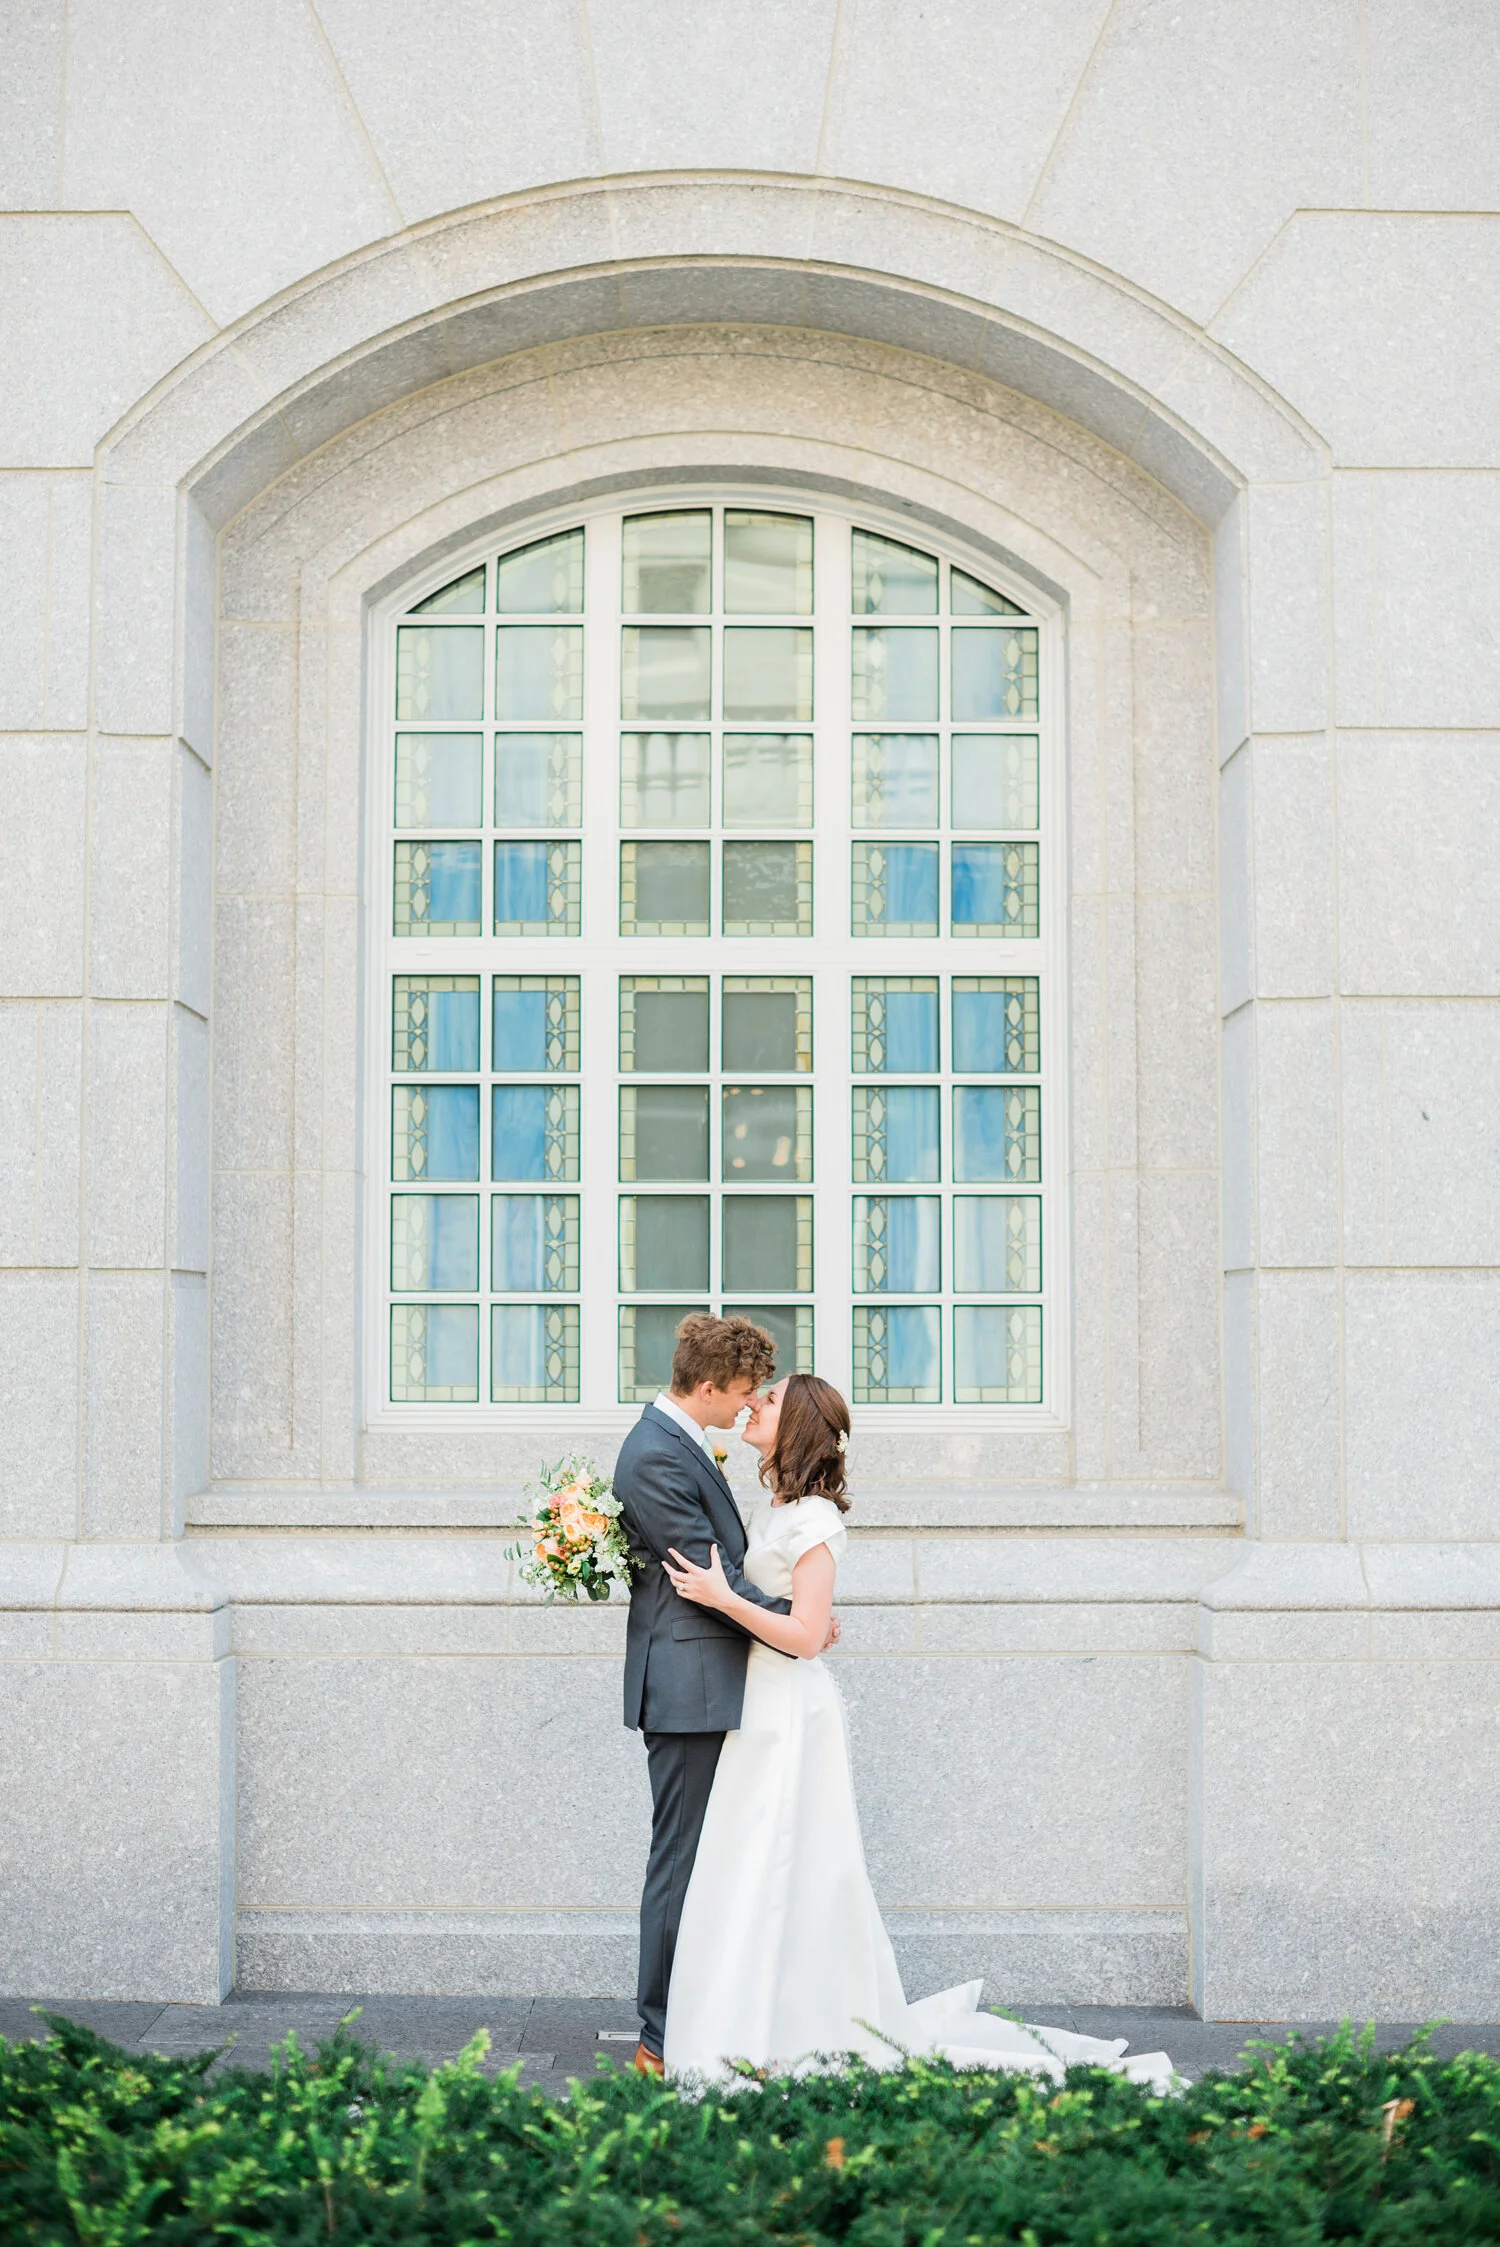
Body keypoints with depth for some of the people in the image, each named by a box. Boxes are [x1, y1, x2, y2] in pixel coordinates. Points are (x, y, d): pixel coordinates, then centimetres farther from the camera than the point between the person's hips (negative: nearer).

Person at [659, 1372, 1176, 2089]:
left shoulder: (811, 1518, -15)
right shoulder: (770, 1510, 13)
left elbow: (804, 1634, -19)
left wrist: (723, 1598, -21)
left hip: (788, 1714, -9)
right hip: (759, 1707, 9)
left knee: (766, 1876, -5)